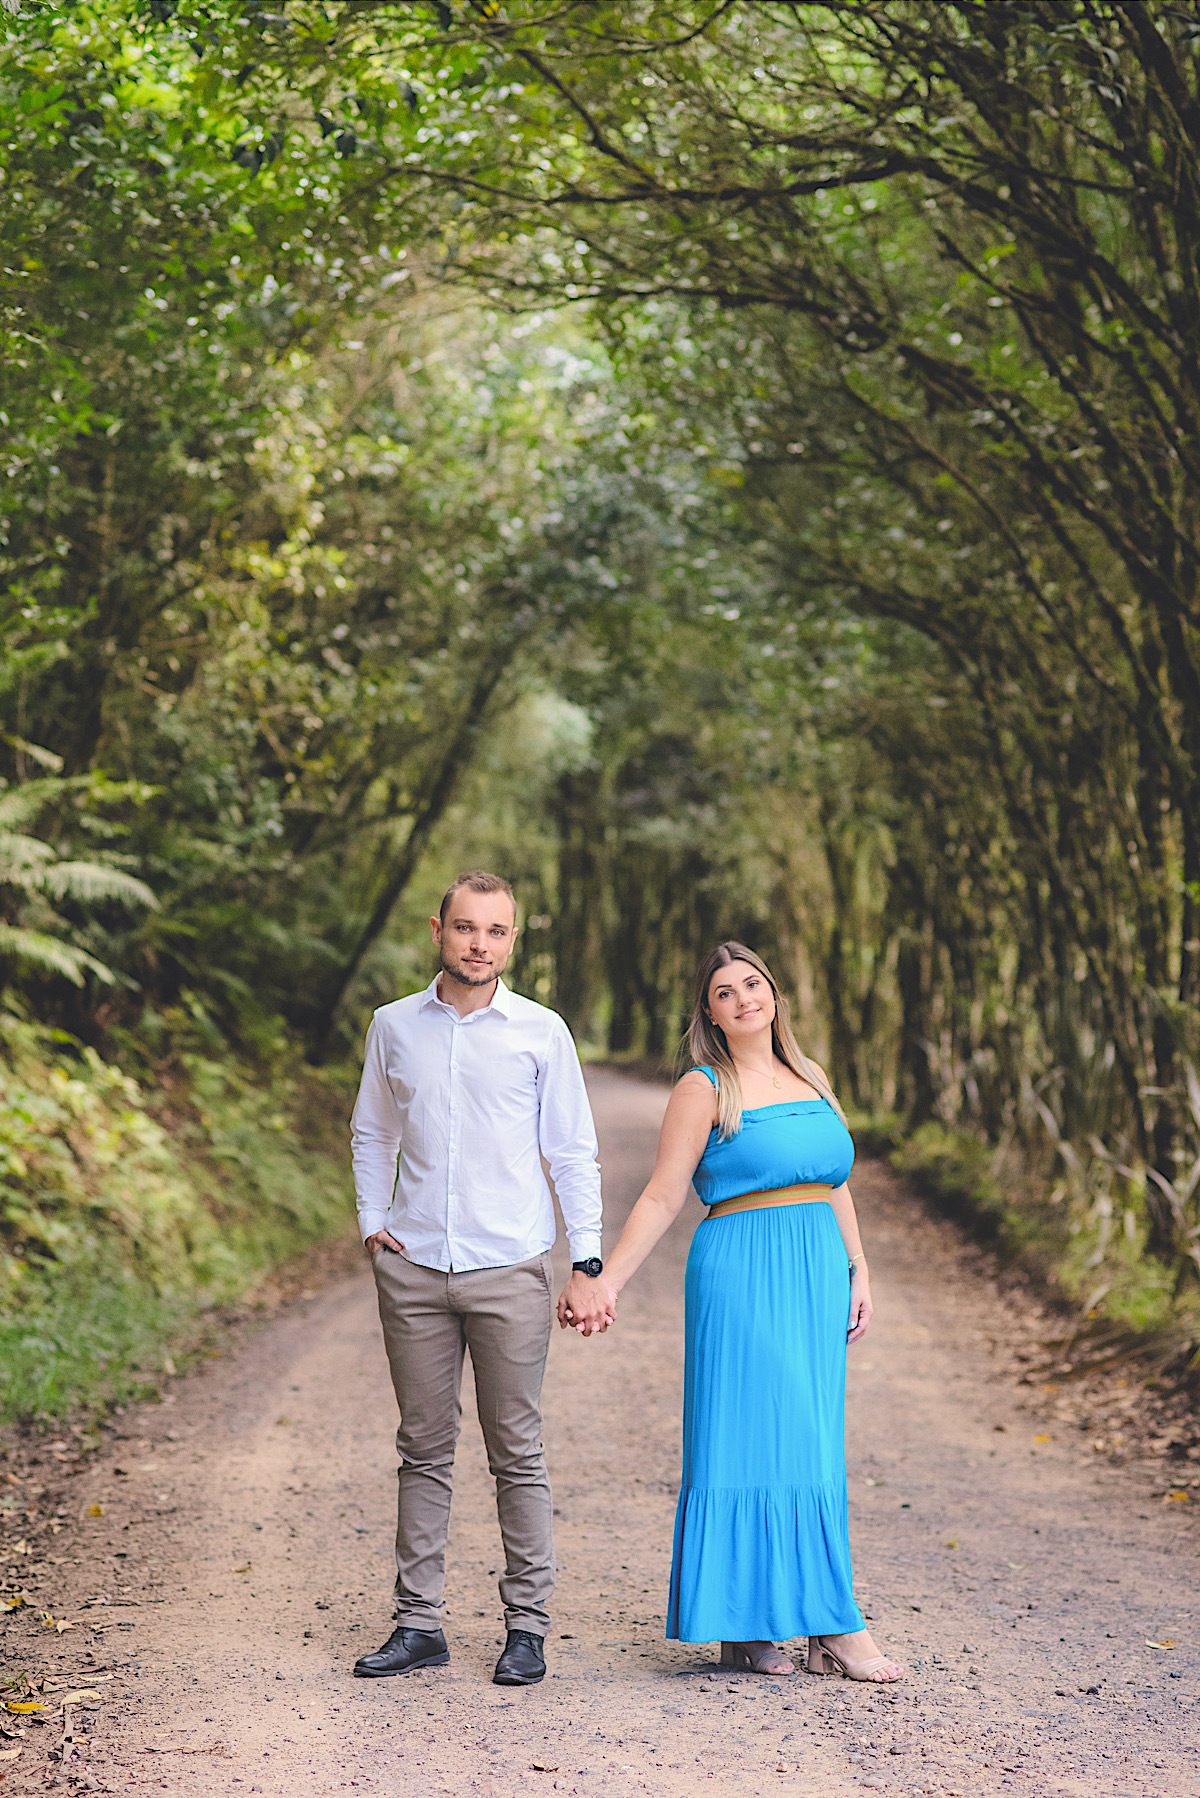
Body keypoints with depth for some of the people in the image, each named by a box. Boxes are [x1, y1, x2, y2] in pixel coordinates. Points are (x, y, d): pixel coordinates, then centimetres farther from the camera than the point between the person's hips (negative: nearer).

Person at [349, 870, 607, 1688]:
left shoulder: (542, 1031, 2)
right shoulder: (394, 1027, 8)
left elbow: (574, 1152, 5)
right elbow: (372, 1134, 21)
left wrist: (588, 1264, -2)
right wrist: (372, 1221, 7)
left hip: (510, 1269, -2)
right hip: (414, 1269, 2)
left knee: (518, 1452, 2)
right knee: (424, 1450, 7)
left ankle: (528, 1626, 9)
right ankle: (419, 1622, 13)